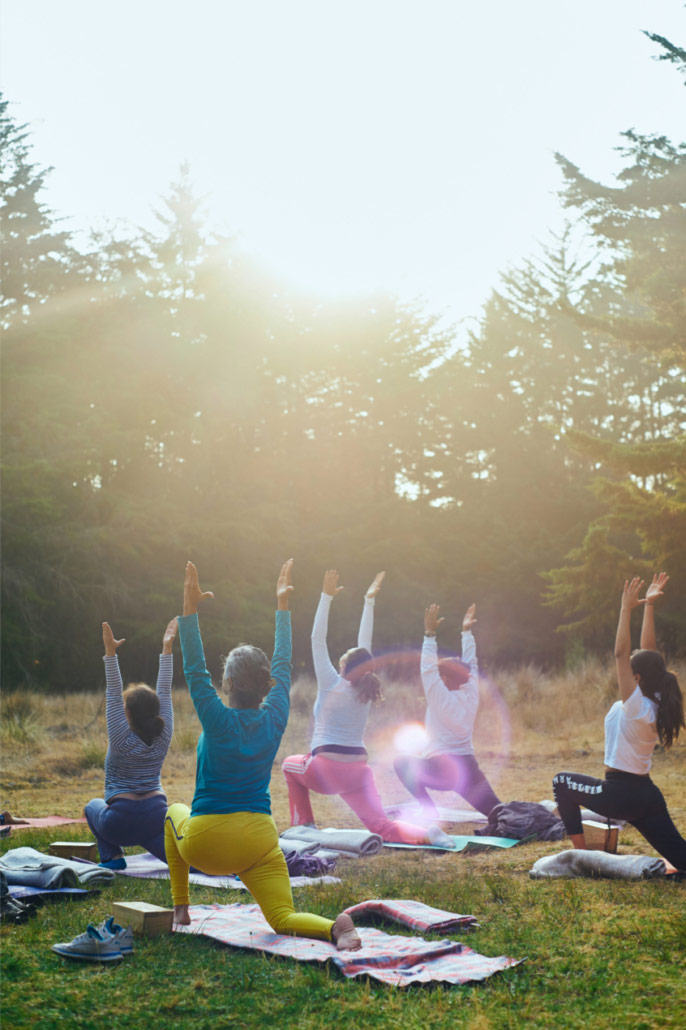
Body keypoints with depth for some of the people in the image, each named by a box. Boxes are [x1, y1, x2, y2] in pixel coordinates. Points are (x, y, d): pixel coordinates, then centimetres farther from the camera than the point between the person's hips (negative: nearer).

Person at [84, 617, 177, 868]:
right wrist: (167, 648, 3)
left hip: (121, 821, -3)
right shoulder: (163, 737, -1)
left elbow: (113, 696, -15)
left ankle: (113, 856, 11)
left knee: (93, 806, 27)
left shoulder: (122, 740, -11)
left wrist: (111, 653, -20)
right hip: (156, 816, 3)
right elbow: (164, 692, 3)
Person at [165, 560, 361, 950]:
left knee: (175, 813, 31)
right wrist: (283, 606, 16)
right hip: (258, 841, 2)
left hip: (205, 843, -2)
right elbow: (283, 665, 9)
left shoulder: (219, 721, -13)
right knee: (283, 919, 1)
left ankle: (180, 908, 29)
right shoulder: (275, 719, -2)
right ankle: (335, 927, -33)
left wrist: (190, 610, -15)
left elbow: (196, 671, -12)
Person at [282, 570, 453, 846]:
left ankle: (304, 824, 20)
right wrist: (369, 601, 18)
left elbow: (317, 640, -6)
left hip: (325, 770, -4)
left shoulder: (332, 685, -6)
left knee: (290, 764, 28)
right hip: (358, 771, 4)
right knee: (382, 826, -4)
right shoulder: (366, 690, 6)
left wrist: (327, 596, -6)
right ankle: (426, 833, -31)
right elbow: (365, 644, 13)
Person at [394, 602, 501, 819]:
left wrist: (430, 634, -13)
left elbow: (428, 668, -12)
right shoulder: (471, 696, 7)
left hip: (442, 771, -5)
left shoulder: (441, 699, -8)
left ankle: (429, 810, 3)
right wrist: (466, 632, 21)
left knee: (402, 762, 16)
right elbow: (470, 665, 18)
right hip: (470, 769, 5)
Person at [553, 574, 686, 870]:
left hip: (620, 793, -7)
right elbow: (647, 652, 7)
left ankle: (582, 855, 12)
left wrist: (627, 609, -20)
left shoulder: (636, 706, -18)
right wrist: (649, 606, 8)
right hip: (648, 795, 7)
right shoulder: (656, 704, 2)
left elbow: (620, 654, -23)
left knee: (562, 782, 13)